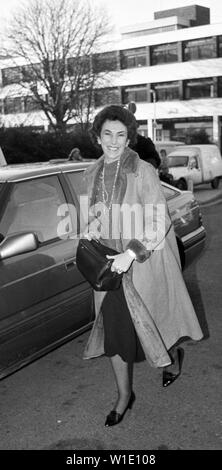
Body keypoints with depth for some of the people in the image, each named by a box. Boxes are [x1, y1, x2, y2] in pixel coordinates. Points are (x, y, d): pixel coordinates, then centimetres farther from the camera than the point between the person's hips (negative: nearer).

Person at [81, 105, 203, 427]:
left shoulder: (143, 172, -14)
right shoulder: (92, 174, 4)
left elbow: (159, 222, -14)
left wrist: (131, 254, -23)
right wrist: (91, 229, -4)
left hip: (144, 261, -5)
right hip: (110, 264, 5)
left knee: (151, 320, 11)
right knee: (114, 328, 7)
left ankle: (173, 356, 46)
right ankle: (124, 396, 25)